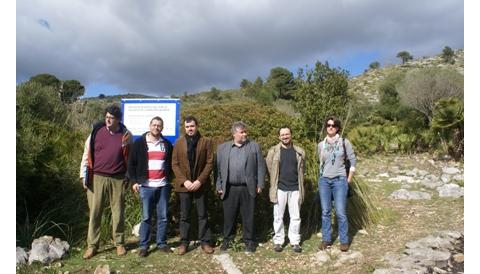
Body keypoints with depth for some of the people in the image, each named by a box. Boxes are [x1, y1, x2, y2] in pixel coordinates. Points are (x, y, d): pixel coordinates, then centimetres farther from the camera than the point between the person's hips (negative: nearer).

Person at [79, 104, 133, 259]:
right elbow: (87, 153, 4)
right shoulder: (96, 131, -2)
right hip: (97, 178, 0)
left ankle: (119, 243, 23)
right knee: (95, 212, 6)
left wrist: (129, 177, 8)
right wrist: (84, 175, 1)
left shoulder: (126, 134, -1)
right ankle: (92, 245, 18)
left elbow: (130, 158, 8)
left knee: (118, 212, 9)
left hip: (118, 179, 0)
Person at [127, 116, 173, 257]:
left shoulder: (167, 144, 11)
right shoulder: (139, 143, 3)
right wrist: (134, 181, -3)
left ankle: (162, 243, 19)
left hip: (163, 186, 2)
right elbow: (132, 163, 4)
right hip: (146, 186, -2)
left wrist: (171, 180, 10)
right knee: (146, 217, 2)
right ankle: (143, 245, 13)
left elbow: (171, 163, 17)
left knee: (163, 217, 7)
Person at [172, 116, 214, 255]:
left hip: (200, 184, -1)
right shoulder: (179, 142, 4)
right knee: (184, 216, 8)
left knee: (203, 214, 7)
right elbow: (175, 164, 1)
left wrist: (200, 181, -12)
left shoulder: (206, 142, 0)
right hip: (184, 184, 1)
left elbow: (210, 163, -4)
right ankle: (184, 242, 18)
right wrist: (184, 181, -10)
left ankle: (205, 242, 16)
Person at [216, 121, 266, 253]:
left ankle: (249, 241, 22)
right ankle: (227, 240, 25)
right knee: (228, 216, 9)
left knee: (248, 217, 7)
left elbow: (260, 167, 3)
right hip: (229, 189, 1)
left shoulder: (254, 147, 5)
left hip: (248, 188, 0)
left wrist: (260, 185, -2)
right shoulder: (222, 148, 7)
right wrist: (219, 186, 1)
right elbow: (218, 168, 6)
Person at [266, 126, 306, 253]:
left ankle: (295, 241, 20)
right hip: (279, 189, -1)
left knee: (295, 216, 8)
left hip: (295, 189, 2)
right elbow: (270, 169, 4)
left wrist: (299, 184, 10)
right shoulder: (273, 151, -3)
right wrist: (274, 185, 7)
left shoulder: (299, 151, 4)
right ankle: (278, 241, 19)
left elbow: (301, 169, 12)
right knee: (278, 216, 6)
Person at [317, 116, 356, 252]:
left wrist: (348, 180, -1)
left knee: (340, 212, -4)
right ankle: (326, 239, 19)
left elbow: (353, 161, 1)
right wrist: (322, 177, 13)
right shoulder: (321, 145, 4)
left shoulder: (344, 142, -2)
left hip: (339, 180, -2)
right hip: (324, 181, 3)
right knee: (325, 212, 8)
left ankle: (344, 241, 11)